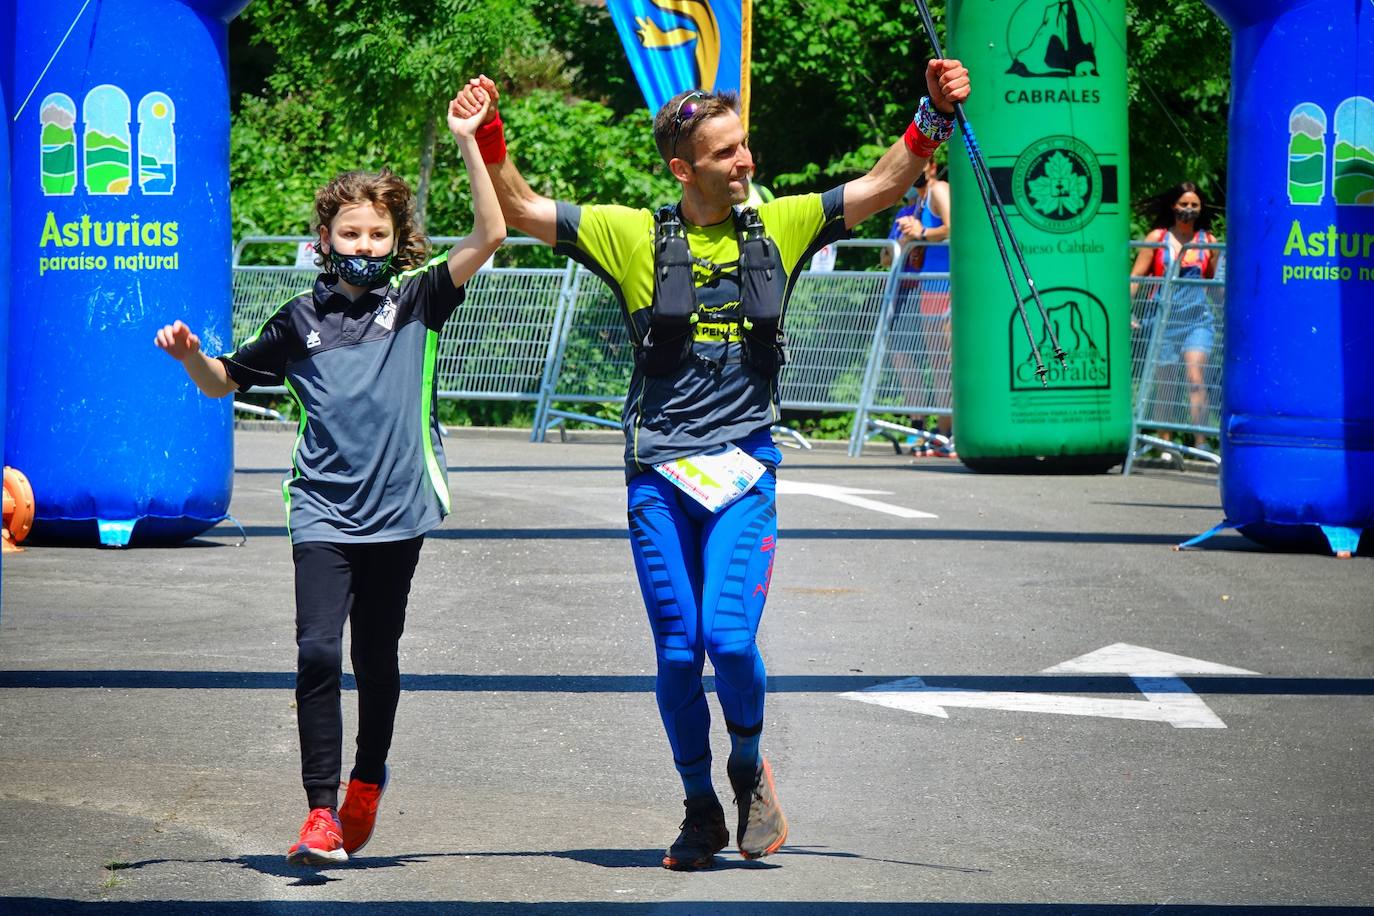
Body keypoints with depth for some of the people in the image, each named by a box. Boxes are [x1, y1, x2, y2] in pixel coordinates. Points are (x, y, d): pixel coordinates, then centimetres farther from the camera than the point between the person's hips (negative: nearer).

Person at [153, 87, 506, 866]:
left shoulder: (417, 301, 2)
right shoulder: (302, 321, 7)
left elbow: (490, 236, -10)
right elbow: (225, 382, 17)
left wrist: (468, 142, -15)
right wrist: (189, 354, -4)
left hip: (398, 508, 0)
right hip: (324, 510, 0)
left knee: (377, 657, 11)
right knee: (317, 652, -12)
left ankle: (368, 781, 33)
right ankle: (322, 810, -10)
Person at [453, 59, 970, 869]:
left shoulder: (779, 227, 7)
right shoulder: (635, 236, 4)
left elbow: (881, 187, 11)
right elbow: (523, 210, 6)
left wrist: (934, 115, 0)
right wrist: (488, 137, -7)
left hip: (744, 470, 0)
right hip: (659, 475, 0)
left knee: (730, 638, -16)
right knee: (678, 654, 1)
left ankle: (749, 766, 12)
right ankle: (700, 809, 20)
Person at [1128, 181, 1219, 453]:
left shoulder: (1208, 241, 9)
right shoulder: (1157, 238, 5)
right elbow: (1136, 277, 4)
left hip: (1197, 320, 0)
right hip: (1163, 318, 0)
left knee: (1195, 378, -16)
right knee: (1165, 384, 4)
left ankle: (1200, 442, -19)